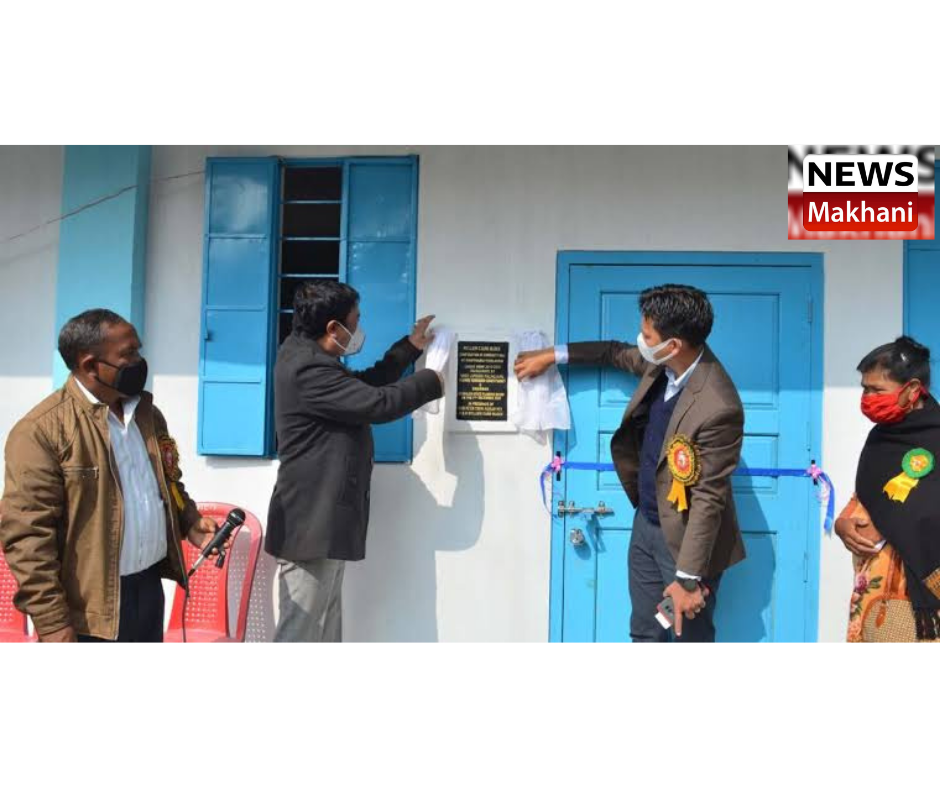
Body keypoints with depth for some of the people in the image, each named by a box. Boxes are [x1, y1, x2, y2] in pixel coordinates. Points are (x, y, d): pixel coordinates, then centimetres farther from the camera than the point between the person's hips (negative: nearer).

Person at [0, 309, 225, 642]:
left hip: (149, 590, 7)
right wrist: (51, 623, -21)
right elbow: (27, 535, -18)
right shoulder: (41, 430, -15)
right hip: (89, 609, -7)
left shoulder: (148, 413, 8)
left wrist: (190, 522, 0)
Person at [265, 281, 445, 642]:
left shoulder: (309, 356, 13)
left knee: (324, 629, 15)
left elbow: (365, 385, 23)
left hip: (320, 519, 11)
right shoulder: (309, 369, -21)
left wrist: (411, 347, 24)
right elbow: (378, 403, -20)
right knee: (300, 631, -5)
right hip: (311, 523, -11)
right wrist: (430, 382, -3)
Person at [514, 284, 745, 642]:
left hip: (686, 538, -8)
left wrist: (688, 578, -21)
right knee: (644, 634, 20)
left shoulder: (718, 408, -31)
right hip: (646, 524, 8)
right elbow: (618, 353, 16)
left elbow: (709, 498, -26)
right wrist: (553, 355, 17)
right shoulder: (665, 362, -7)